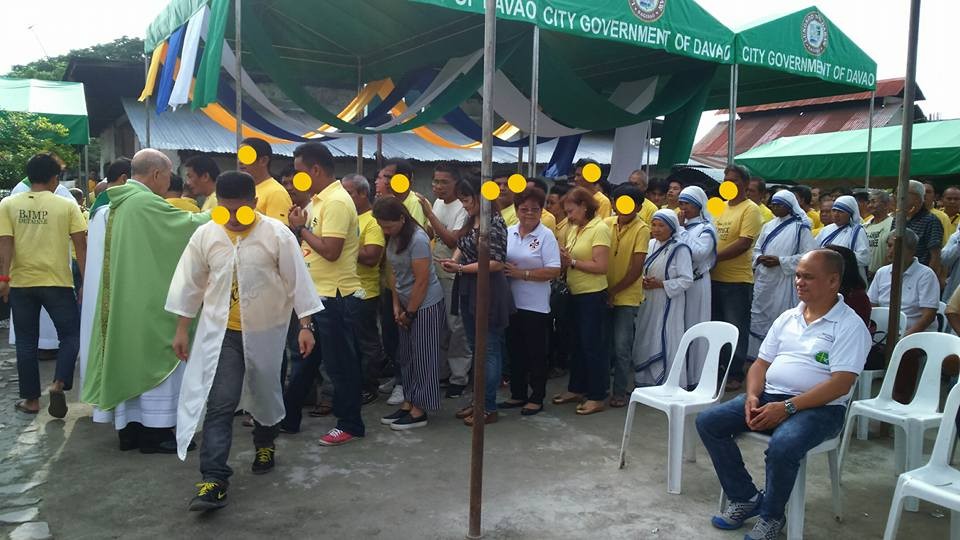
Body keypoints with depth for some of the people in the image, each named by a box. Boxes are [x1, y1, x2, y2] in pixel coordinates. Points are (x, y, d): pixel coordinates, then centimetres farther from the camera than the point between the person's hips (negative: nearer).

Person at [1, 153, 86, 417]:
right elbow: (80, 245, -6)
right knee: (71, 335, 11)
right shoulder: (67, 205, -4)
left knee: (26, 342, 11)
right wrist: (86, 280, 1)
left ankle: (31, 400, 18)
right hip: (57, 282, -2)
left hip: (21, 283, 2)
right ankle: (58, 384, -8)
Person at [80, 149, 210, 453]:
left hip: (123, 299, 9)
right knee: (153, 359, 0)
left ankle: (129, 428, 21)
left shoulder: (116, 205, 11)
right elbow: (189, 223, -16)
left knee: (128, 357, 13)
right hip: (148, 301, -9)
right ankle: (155, 432, 6)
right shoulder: (146, 203, -17)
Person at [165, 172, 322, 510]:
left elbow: (297, 280, -8)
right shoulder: (205, 235, -4)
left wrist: (305, 326, -9)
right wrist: (182, 330, 7)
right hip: (220, 332, 1)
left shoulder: (277, 234, -12)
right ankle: (214, 479, -3)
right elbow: (191, 284, 5)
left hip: (266, 330, -1)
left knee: (265, 393, 16)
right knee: (219, 404, -5)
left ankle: (265, 444, 43)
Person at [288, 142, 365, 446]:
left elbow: (330, 251, -25)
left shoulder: (337, 202, -18)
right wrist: (300, 229, -1)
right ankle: (287, 415, 32)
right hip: (317, 293, 10)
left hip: (336, 297, -10)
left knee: (340, 364, 2)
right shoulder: (319, 200, 12)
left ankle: (350, 426, 16)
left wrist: (302, 228, -13)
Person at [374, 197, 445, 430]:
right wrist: (396, 305, 3)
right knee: (406, 356, 12)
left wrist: (410, 312, -12)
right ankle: (408, 404, 22)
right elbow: (394, 272, 9)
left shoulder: (417, 239, -20)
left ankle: (419, 412, 7)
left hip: (426, 305, -8)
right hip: (406, 305, 8)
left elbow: (421, 281, -20)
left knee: (423, 358, 0)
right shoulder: (393, 238, 4)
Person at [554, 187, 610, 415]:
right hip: (575, 293, 8)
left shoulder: (599, 229, -13)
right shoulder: (575, 229, 11)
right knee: (577, 343, 16)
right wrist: (563, 259, -7)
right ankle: (576, 389, 29)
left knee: (591, 345, -2)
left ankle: (597, 397, 9)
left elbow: (601, 266, -21)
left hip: (592, 295, -8)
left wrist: (572, 261, -16)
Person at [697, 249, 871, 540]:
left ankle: (771, 516, -7)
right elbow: (761, 363, 15)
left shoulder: (850, 326, -6)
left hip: (819, 407, -7)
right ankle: (746, 498, 3)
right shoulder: (787, 318, 14)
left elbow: (840, 384, -16)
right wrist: (752, 397, -6)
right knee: (708, 422, -10)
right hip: (769, 397, 7)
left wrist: (787, 407, -22)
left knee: (782, 445, -36)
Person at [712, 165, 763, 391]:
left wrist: (715, 257, -20)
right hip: (714, 277, 7)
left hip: (737, 280, -6)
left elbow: (744, 244, -18)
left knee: (736, 329, 5)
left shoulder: (750, 209, -9)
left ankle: (735, 375, 15)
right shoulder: (719, 206, 11)